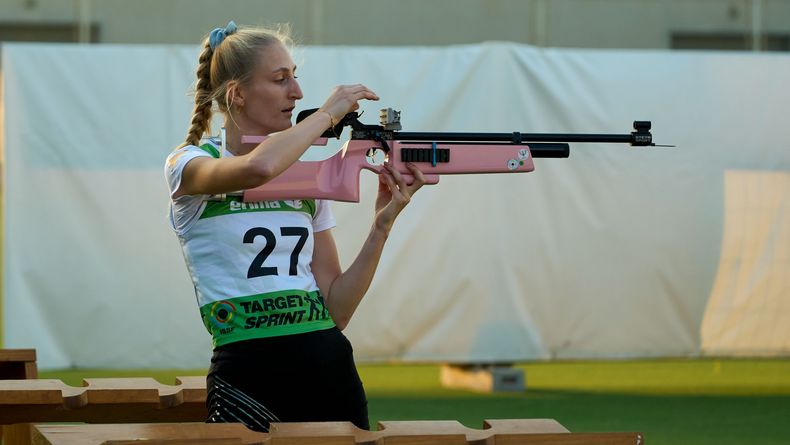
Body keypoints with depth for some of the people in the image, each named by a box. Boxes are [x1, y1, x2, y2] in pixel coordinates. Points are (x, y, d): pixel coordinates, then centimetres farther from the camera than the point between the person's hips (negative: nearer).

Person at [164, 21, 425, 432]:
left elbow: (335, 309, 9)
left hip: (330, 370, 5)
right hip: (248, 378, -5)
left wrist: (383, 223, 0)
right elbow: (258, 168, -26)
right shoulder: (188, 166, 0)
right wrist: (328, 114, -11)